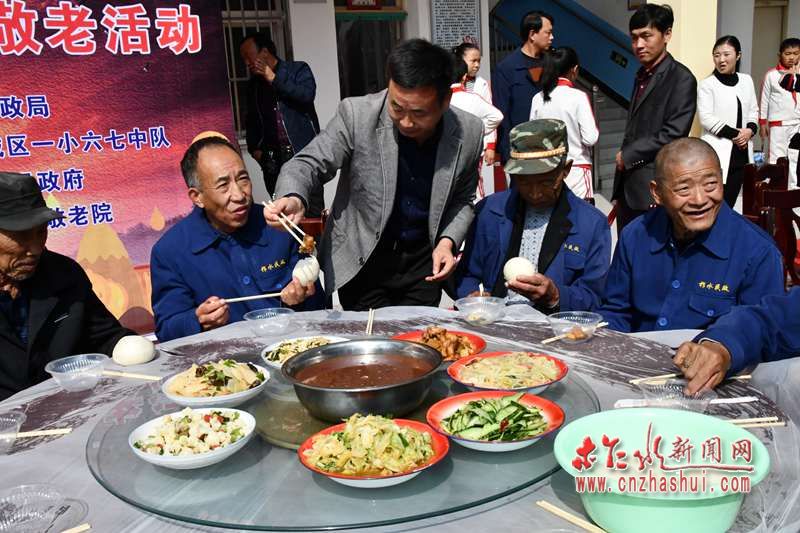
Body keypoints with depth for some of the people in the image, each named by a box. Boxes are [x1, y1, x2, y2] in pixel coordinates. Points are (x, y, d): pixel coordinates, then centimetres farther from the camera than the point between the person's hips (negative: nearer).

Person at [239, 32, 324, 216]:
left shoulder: (298, 69, 6)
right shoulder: (254, 84, 19)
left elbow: (307, 95, -13)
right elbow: (251, 121, 26)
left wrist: (272, 78, -9)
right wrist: (254, 149, 11)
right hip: (272, 160, 4)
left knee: (313, 212, -9)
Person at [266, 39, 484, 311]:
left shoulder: (469, 133, -11)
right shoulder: (356, 114, -19)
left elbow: (462, 201, 4)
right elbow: (308, 163, -11)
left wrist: (447, 241, -13)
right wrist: (293, 199, -32)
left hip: (423, 261, 2)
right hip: (361, 262, -2)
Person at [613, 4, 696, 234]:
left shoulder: (681, 79, -8)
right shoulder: (642, 76, 16)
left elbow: (673, 135, -17)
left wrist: (627, 155, -8)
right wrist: (619, 190, 15)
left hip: (655, 189, -8)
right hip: (629, 186, 8)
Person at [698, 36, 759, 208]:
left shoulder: (746, 80, 12)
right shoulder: (707, 84, -6)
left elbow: (753, 111, 16)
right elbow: (706, 118, -13)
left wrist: (750, 130, -4)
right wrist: (734, 133, -15)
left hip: (741, 152, 6)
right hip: (718, 153, -5)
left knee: (730, 201, 8)